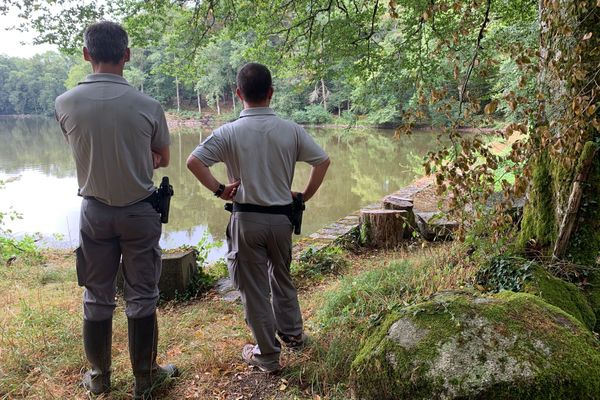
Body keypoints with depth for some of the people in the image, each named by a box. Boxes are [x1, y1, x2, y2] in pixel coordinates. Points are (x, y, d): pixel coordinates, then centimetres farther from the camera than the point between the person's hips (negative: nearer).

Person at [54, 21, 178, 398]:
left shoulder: (65, 104, -8)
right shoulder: (148, 106, -14)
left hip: (95, 211, 2)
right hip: (140, 212, -2)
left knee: (97, 299, 15)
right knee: (141, 299, 10)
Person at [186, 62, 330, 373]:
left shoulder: (229, 132, -10)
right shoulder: (291, 130, -3)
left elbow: (193, 162, -17)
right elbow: (323, 161, -1)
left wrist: (218, 190, -7)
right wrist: (305, 196, 8)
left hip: (247, 218, -3)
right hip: (282, 217, 3)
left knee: (254, 288, 9)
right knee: (282, 277, 25)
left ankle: (268, 355, 19)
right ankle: (292, 333, 40)